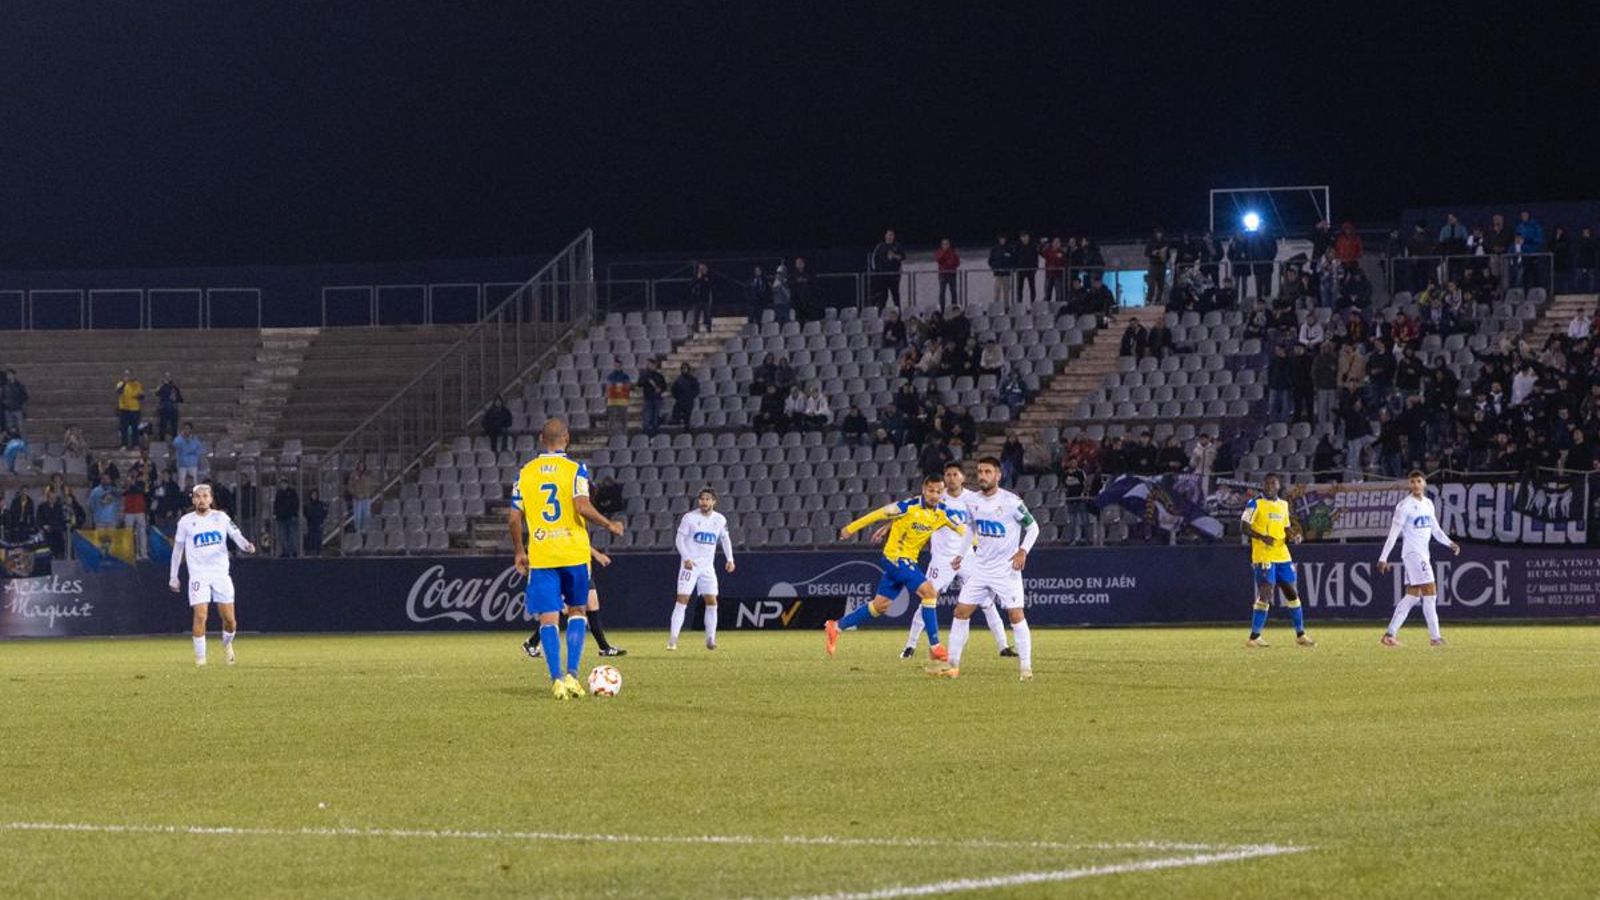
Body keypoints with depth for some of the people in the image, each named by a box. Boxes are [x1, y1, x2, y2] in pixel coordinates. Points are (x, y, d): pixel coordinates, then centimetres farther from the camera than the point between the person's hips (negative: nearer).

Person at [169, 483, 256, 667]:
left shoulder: (221, 517, 5)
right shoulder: (186, 521, 3)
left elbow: (236, 535, -4)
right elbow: (178, 548, 10)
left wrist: (246, 545, -27)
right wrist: (173, 576, 10)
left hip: (221, 574, 1)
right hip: (198, 575, -1)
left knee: (229, 619, 1)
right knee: (200, 616, -14)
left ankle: (227, 644, 31)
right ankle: (200, 656, -3)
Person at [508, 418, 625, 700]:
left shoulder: (525, 473, 5)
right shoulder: (575, 470, -3)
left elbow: (514, 517, 3)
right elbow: (582, 507, -16)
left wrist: (519, 552, 14)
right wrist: (609, 525, -1)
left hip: (540, 556, 1)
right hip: (573, 553, -1)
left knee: (548, 618, 2)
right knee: (577, 612, 14)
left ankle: (556, 679, -8)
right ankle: (572, 674, 2)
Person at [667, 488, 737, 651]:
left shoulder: (720, 520, 4)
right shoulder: (690, 517, -7)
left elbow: (725, 539, 18)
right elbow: (680, 539, -6)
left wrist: (729, 559, 7)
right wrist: (686, 558, -19)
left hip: (708, 567, 4)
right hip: (689, 564, -4)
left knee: (711, 601, 1)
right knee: (682, 599, -11)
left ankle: (711, 638, 11)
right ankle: (672, 639, -11)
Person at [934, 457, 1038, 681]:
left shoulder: (1011, 502, -13)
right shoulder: (972, 502, 2)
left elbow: (1032, 527, -4)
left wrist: (1023, 551, -16)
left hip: (1006, 568, -5)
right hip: (980, 567, 5)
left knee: (1016, 615, -10)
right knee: (961, 612, 1)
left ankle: (1026, 668, -2)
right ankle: (953, 666, 7)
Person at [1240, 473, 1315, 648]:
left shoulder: (1283, 505, 16)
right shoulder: (1255, 504, -4)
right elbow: (1244, 527, -9)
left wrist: (1293, 537, 1)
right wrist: (1262, 537, -24)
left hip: (1283, 556, 7)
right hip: (1263, 557, -7)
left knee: (1292, 593, 11)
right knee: (1265, 595, -13)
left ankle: (1300, 635, 22)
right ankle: (1254, 637, -8)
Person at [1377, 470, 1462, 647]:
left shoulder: (1428, 504, 13)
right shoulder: (1405, 505, -10)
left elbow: (1435, 529, 19)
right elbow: (1394, 533, -12)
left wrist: (1450, 543, 2)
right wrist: (1383, 558, -14)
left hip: (1424, 554, 8)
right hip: (1412, 553, -8)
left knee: (1412, 596, 8)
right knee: (1430, 594, -11)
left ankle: (1390, 634, 12)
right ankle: (1435, 637, -10)